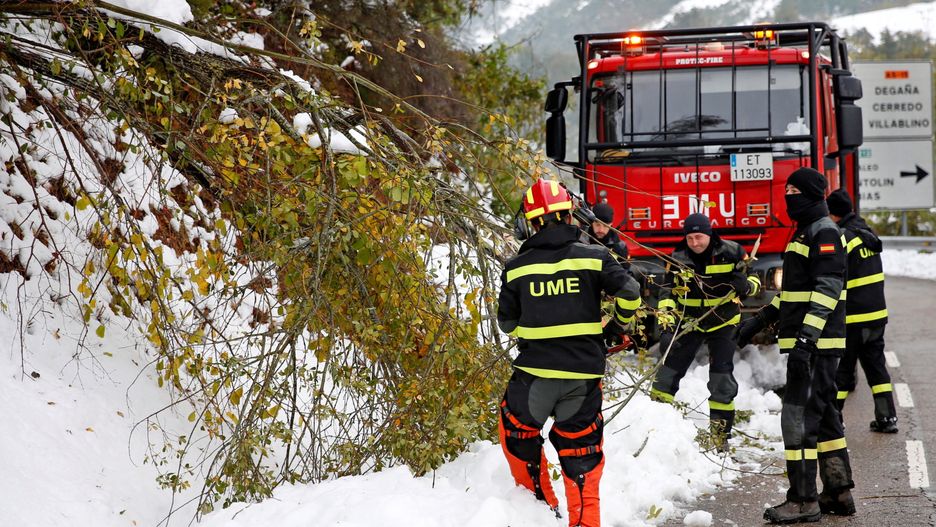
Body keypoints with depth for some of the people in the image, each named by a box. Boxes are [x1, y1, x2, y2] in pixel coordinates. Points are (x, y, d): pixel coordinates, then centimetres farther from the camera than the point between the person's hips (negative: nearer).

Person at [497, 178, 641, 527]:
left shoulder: (516, 268, 1)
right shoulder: (593, 258, -2)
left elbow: (507, 323, 9)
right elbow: (629, 293, -7)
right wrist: (619, 325, 14)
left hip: (535, 369, -1)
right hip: (584, 372, 1)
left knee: (518, 432, 22)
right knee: (580, 448, 11)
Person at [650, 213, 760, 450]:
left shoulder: (731, 253, -14)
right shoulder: (678, 259, -9)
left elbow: (754, 278, -4)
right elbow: (669, 292, -5)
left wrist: (746, 285, -28)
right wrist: (666, 320, -19)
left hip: (723, 322, -2)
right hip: (690, 321, 2)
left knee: (722, 378, -6)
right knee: (670, 368, 0)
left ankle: (722, 435, 4)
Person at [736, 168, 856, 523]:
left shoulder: (824, 232, -12)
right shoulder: (805, 231, 19)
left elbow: (827, 289, -21)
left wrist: (806, 337, -28)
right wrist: (761, 319, 25)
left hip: (816, 343, -11)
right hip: (808, 343, 11)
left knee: (799, 418, -10)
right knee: (824, 416, 14)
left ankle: (803, 501, -8)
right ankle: (839, 494, 21)